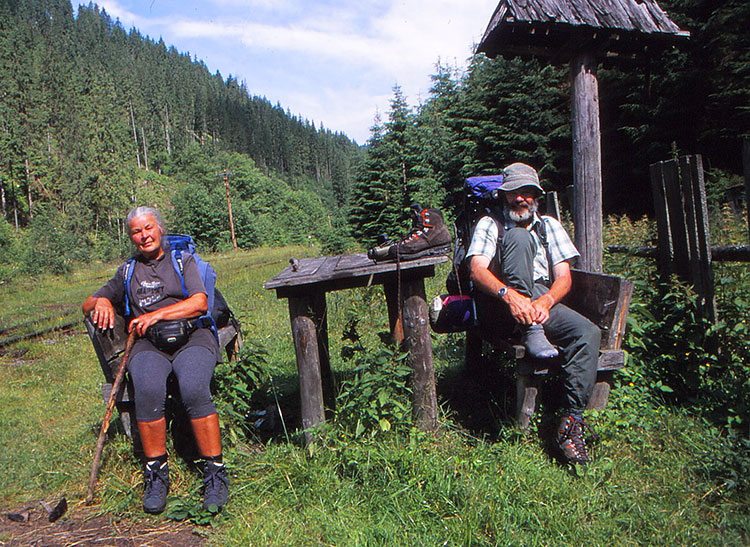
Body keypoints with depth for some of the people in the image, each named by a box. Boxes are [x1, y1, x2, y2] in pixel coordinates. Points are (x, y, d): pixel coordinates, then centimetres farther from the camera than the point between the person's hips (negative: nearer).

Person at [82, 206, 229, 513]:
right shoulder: (128, 272, 26)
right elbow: (89, 303, 30)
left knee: (193, 389, -34)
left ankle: (215, 470, -24)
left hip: (192, 336, -2)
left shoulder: (183, 260, 16)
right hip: (149, 343, 2)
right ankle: (156, 472, -20)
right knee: (148, 390, -33)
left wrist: (156, 315, -7)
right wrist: (101, 303, 5)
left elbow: (200, 303, 2)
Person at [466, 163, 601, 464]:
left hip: (543, 301, 3)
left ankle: (571, 421, -23)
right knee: (519, 237, -24)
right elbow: (477, 270, -7)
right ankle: (532, 333, -32)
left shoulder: (549, 226, 21)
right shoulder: (489, 224, 12)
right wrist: (509, 294, -28)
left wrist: (546, 301, -16)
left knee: (589, 333, -26)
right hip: (500, 304, -3)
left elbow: (564, 277, 8)